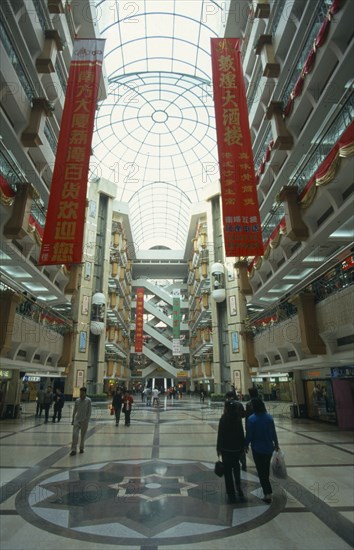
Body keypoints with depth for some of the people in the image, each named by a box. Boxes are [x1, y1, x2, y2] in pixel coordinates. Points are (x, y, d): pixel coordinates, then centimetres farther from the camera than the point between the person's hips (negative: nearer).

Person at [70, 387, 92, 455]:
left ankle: (81, 448, 28)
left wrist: (86, 420, -13)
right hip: (77, 419, 2)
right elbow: (74, 410, 12)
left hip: (84, 421, -2)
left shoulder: (88, 400, -8)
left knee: (83, 435, 10)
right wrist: (73, 419, 13)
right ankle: (73, 450, -2)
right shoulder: (77, 400, 2)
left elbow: (89, 412, -7)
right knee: (75, 434, -9)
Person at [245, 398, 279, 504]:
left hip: (257, 448, -5)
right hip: (269, 447, 5)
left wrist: (246, 445, 3)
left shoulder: (251, 419, -19)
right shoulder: (269, 417, -8)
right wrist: (276, 444, 16)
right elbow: (273, 432, 1)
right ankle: (267, 490, 37)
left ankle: (268, 493, 3)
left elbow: (249, 434, -13)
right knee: (266, 469, 22)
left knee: (261, 470, 7)